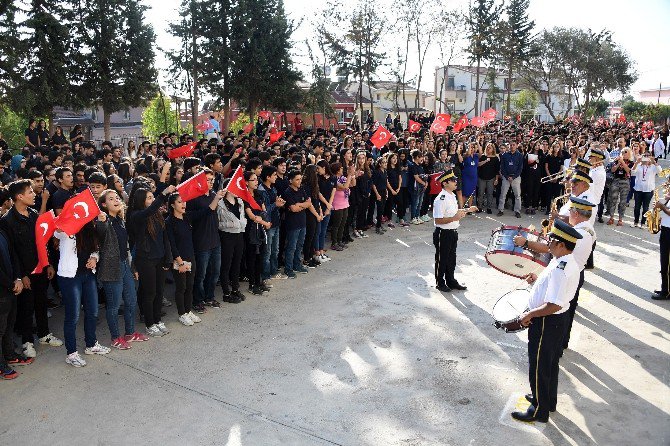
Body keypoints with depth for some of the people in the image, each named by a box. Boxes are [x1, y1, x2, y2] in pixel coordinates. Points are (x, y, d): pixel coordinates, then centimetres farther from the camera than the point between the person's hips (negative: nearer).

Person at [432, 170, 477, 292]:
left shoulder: (452, 195, 7)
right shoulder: (441, 199, -23)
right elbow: (438, 220, -25)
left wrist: (467, 210, 14)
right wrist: (454, 218, -31)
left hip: (453, 232, 9)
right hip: (443, 234, -9)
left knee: (451, 258, 19)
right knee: (442, 259, 8)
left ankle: (451, 281, 34)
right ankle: (440, 283, 24)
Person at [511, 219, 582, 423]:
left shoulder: (559, 269, -31)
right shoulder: (571, 262, 1)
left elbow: (554, 305, -33)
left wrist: (529, 314, -22)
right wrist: (539, 280, 9)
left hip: (546, 322, -10)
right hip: (560, 319, 10)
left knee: (538, 366, 7)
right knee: (551, 362, 25)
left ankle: (539, 410, 23)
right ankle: (548, 399, 43)